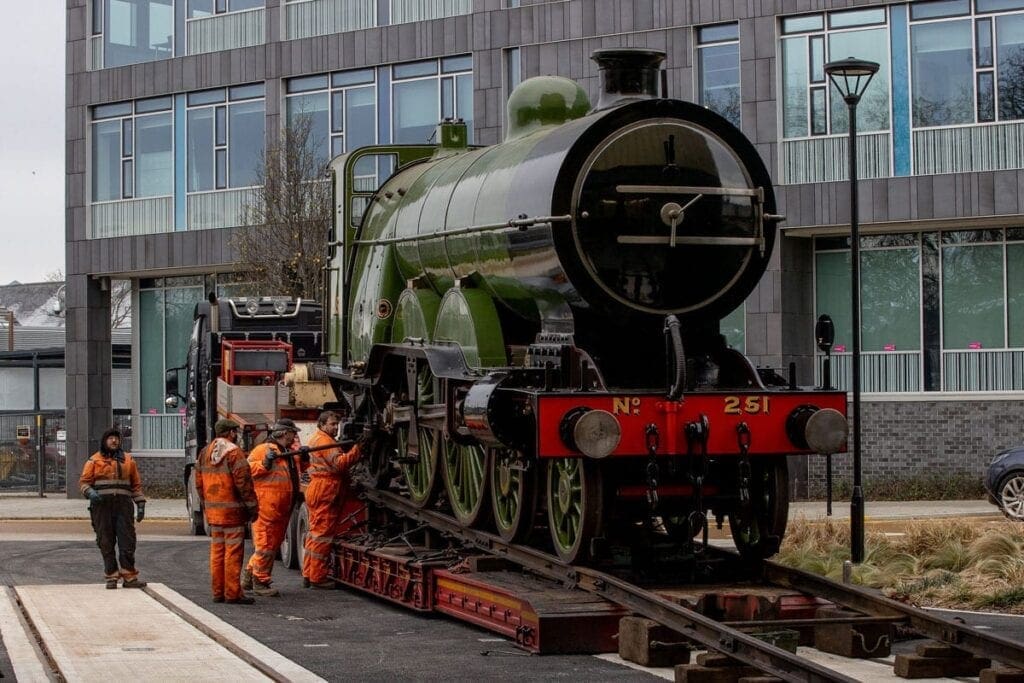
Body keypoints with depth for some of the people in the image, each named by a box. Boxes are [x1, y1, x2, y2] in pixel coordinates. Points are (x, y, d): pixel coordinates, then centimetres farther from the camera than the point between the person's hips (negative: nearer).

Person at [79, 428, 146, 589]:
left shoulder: (128, 460, 15)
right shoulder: (94, 460, 8)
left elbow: (136, 484, 17)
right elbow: (84, 481, 4)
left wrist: (140, 504, 10)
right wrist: (90, 493, -16)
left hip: (123, 505, 1)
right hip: (102, 506, -1)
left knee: (127, 541, -5)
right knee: (106, 542, 0)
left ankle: (129, 577, -4)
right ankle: (111, 577, 6)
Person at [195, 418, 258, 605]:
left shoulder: (205, 453, 12)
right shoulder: (233, 453, -12)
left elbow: (199, 483, 16)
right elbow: (243, 482, -15)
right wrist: (252, 506, -9)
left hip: (213, 511, 7)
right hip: (232, 511, -7)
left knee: (217, 551, 12)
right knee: (233, 551, -5)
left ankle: (218, 592, 14)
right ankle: (233, 593, -5)